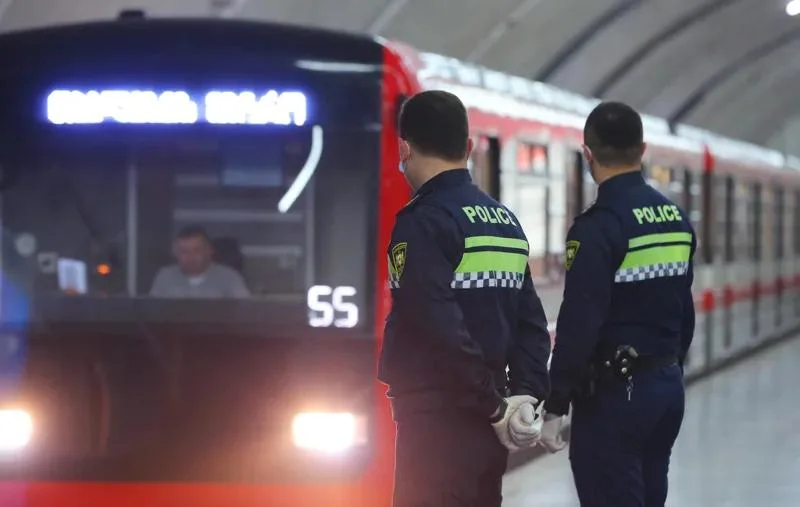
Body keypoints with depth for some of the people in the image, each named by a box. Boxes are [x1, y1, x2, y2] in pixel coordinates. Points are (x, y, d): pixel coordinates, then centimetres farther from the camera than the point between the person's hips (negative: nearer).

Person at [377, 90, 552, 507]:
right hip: (486, 425, 8)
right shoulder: (505, 220, 12)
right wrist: (526, 393, 0)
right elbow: (531, 322, 9)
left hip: (438, 422, -8)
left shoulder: (423, 221, -13)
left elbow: (442, 329, -20)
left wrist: (494, 406, -13)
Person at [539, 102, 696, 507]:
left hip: (613, 394, -8)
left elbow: (579, 323, -19)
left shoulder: (599, 226, -15)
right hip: (668, 387, 8)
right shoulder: (677, 218, 8)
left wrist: (555, 406, -16)